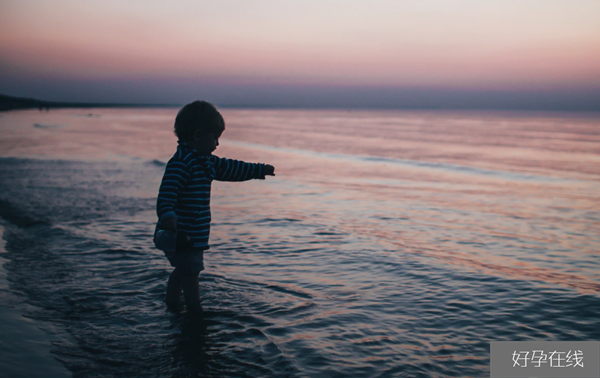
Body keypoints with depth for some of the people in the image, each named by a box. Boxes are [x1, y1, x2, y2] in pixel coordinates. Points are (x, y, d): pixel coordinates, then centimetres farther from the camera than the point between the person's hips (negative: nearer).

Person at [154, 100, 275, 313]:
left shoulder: (204, 161, 12)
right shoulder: (180, 163, -21)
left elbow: (230, 168, 23)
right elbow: (167, 192, -32)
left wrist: (260, 170, 30)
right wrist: (167, 216, -50)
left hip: (192, 235, 10)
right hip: (182, 235, -10)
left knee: (182, 271, 20)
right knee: (191, 273, 0)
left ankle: (172, 308, 34)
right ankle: (196, 314, 11)